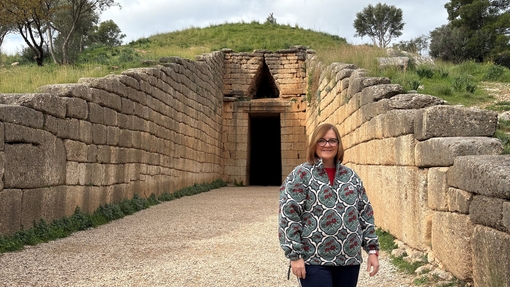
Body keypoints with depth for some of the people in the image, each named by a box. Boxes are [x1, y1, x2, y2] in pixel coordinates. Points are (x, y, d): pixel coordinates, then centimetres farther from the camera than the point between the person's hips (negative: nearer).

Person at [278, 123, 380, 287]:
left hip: (349, 260, 5)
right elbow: (288, 216, -10)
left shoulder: (351, 176, 10)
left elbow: (366, 214, 12)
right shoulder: (301, 175, -6)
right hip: (314, 260, -5)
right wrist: (295, 256, -14)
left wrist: (372, 249, 7)